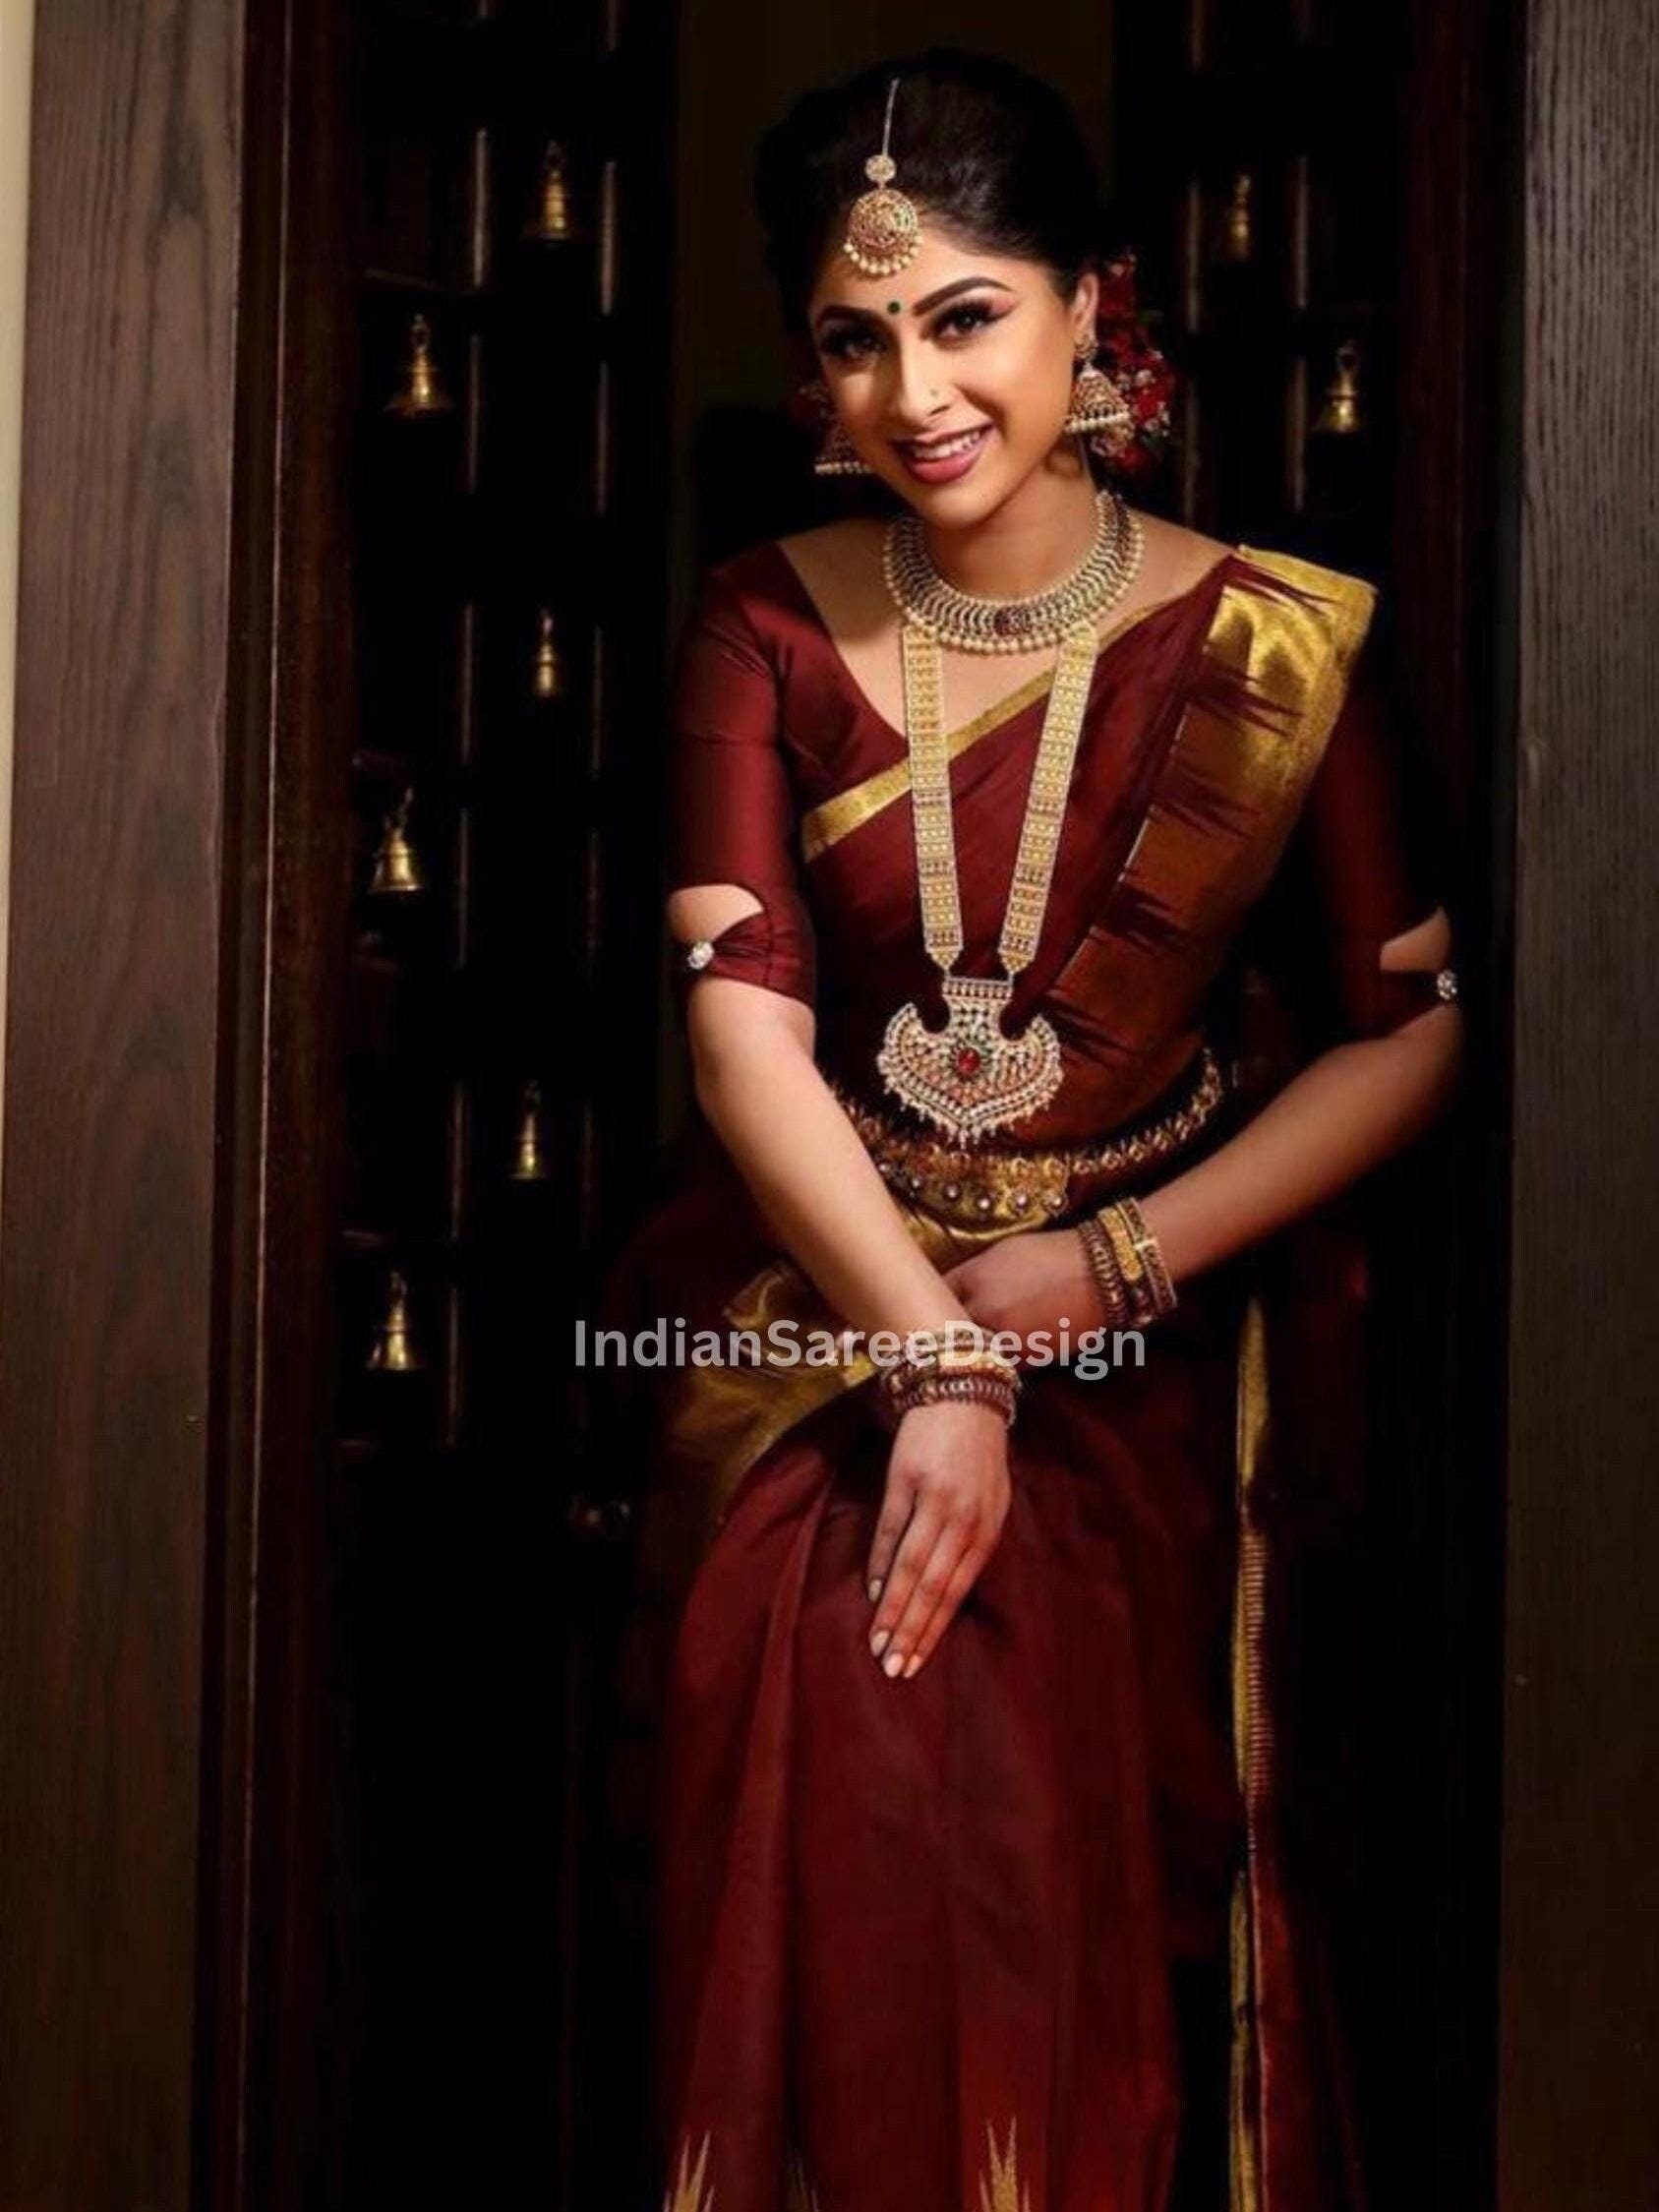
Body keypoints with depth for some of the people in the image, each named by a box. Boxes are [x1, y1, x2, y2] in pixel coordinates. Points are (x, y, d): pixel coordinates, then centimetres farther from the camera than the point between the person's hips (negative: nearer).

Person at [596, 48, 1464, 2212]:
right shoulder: (771, 625, -2)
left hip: (1128, 1385, -1)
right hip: (812, 1366, 1)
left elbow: (1414, 1026, -3)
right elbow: (744, 1024, -9)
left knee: (1084, 1942, 0)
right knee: (829, 1934, -1)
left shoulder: (1272, 644, -5)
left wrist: (1113, 1262, -12)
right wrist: (936, 1357, -18)